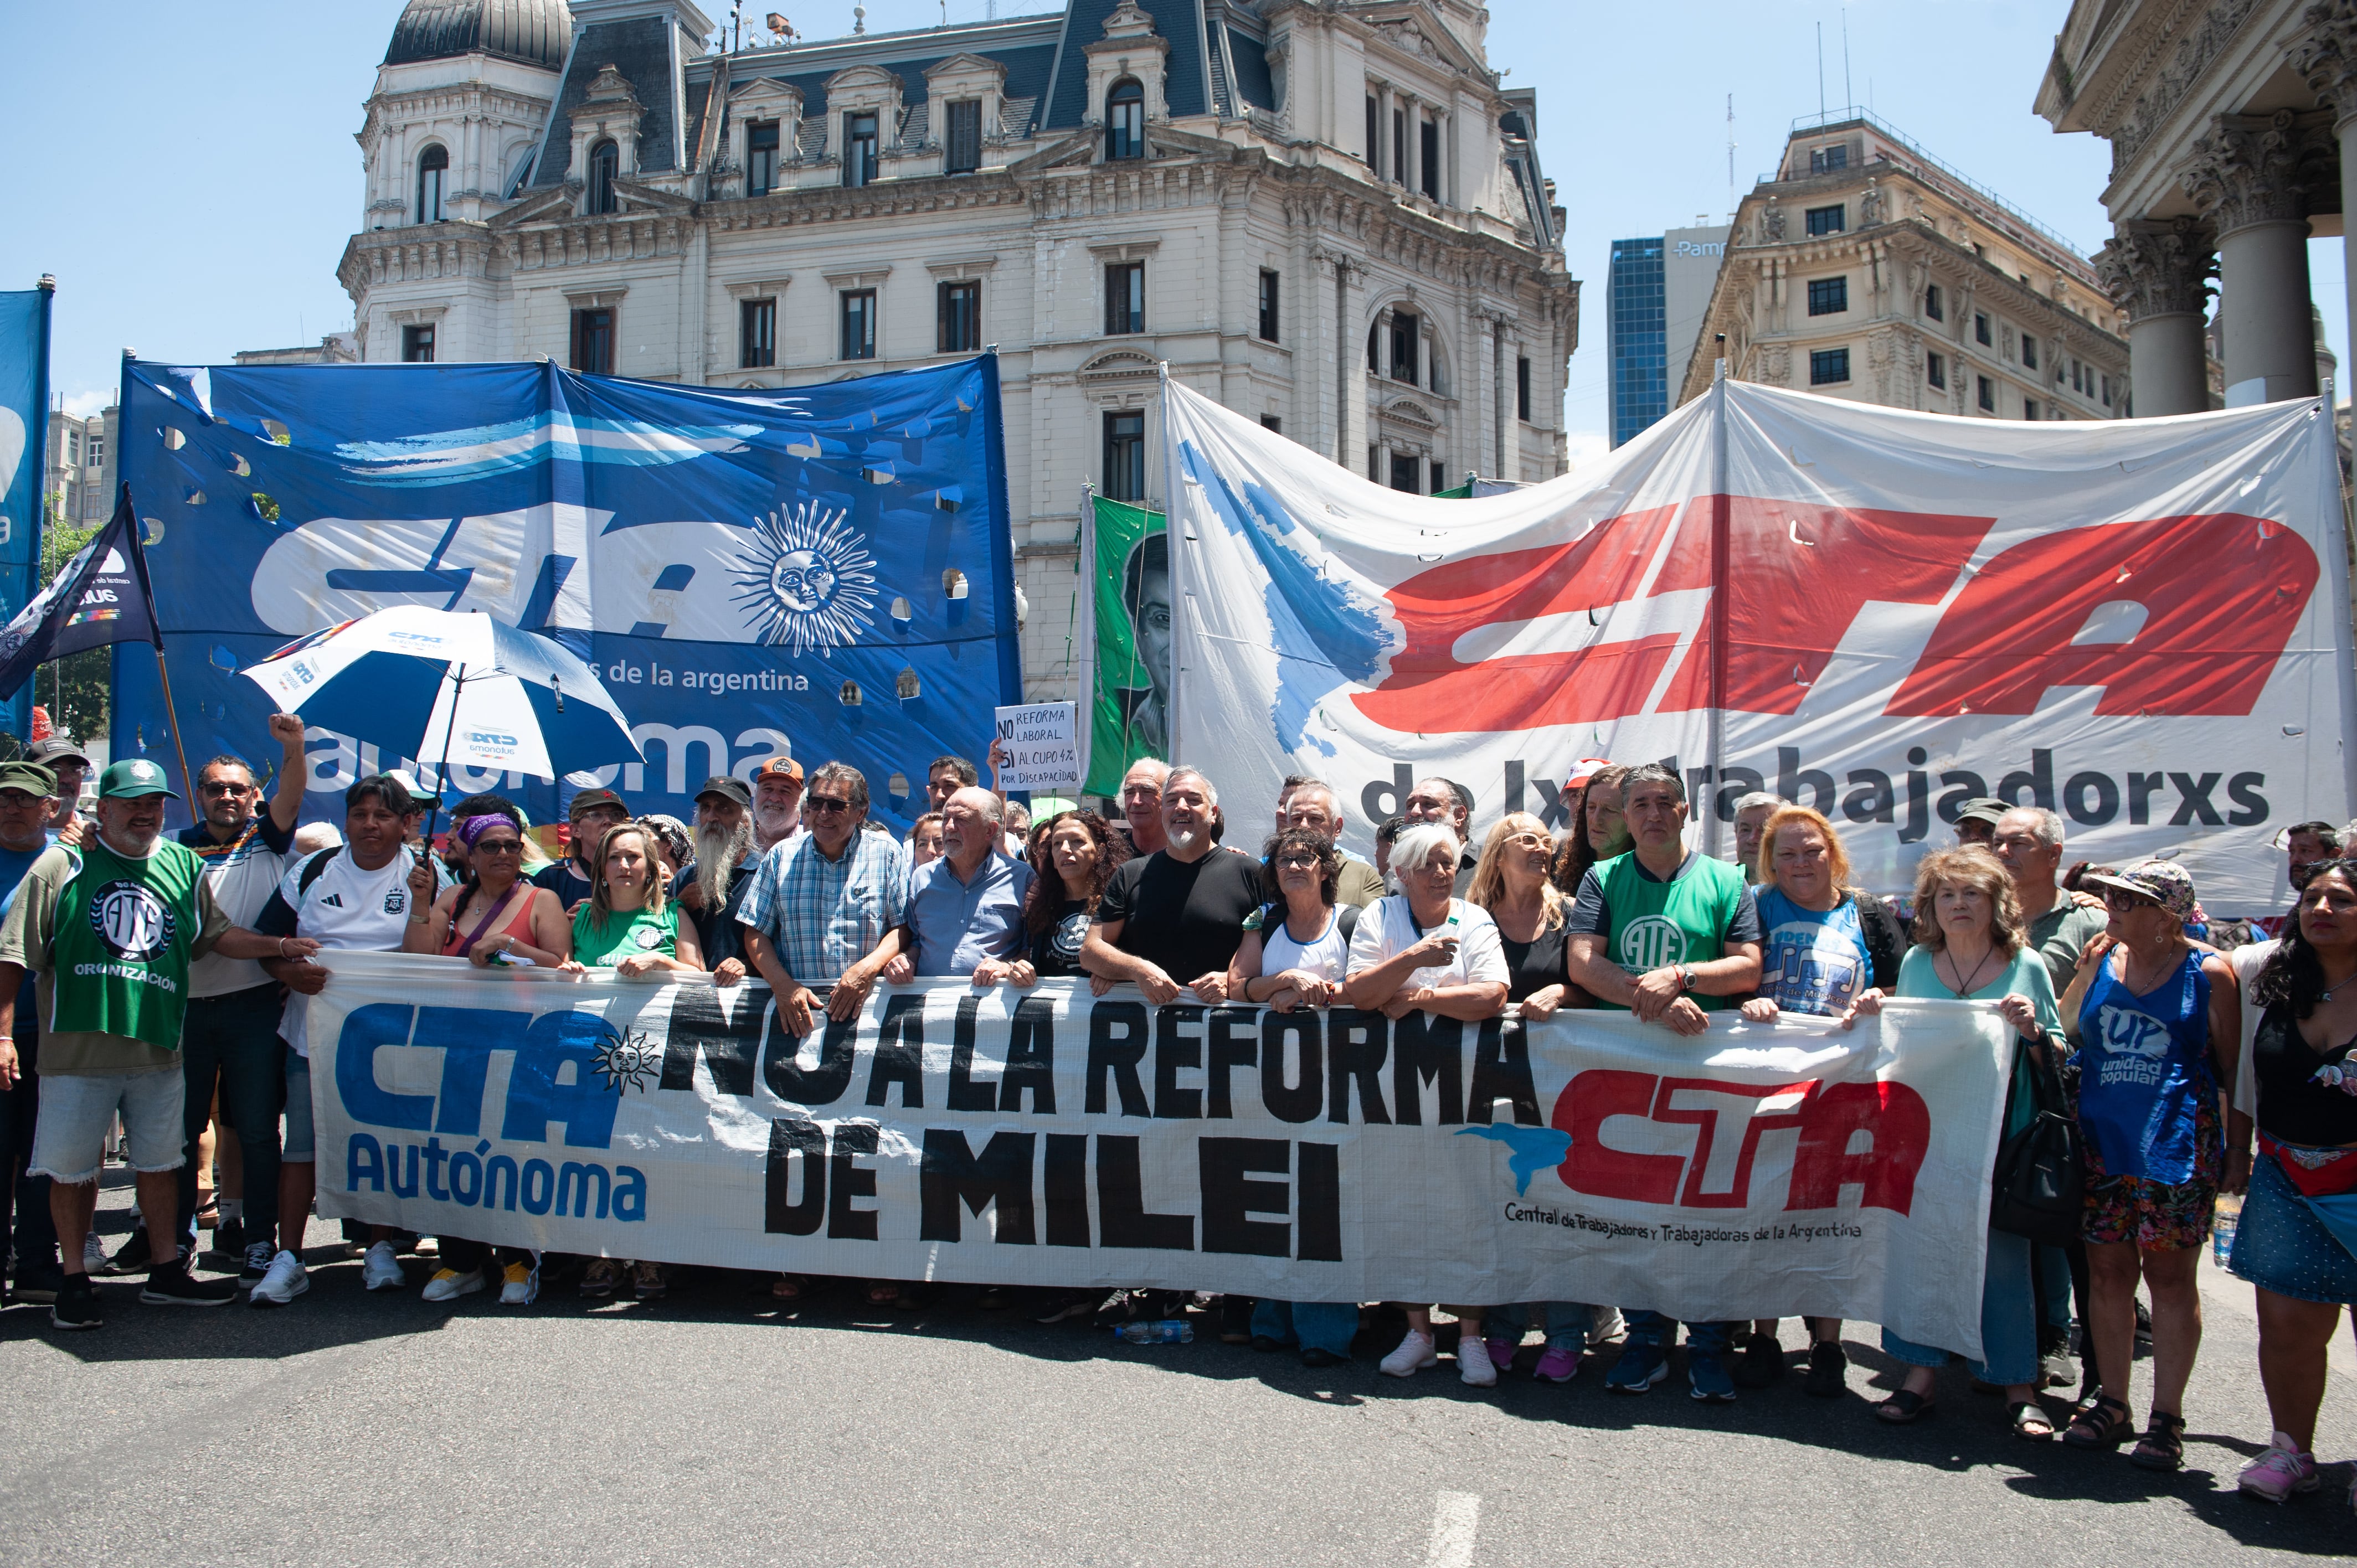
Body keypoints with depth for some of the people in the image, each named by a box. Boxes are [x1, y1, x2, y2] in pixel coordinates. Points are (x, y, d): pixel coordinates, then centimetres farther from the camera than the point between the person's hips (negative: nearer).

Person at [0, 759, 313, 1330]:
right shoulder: (62, 866, -3)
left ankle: (167, 1273, 23)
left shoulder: (184, 867, 9)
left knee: (161, 1161, 12)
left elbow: (217, 935, 15)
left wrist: (281, 946, 0)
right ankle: (75, 1279, 19)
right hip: (78, 1047, -4)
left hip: (159, 1048, 4)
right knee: (72, 1167, 5)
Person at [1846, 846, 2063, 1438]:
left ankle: (2019, 1388, 13)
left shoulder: (2027, 967, 1)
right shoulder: (1916, 963, 8)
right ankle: (1921, 1374, 14)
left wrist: (2031, 1031, -16)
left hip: (2000, 1136, -2)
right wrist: (1872, 1016, -1)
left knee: (2002, 1254, 0)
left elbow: (2059, 1059, 5)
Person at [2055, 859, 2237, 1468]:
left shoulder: (2209, 972, -2)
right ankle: (2112, 1404, 19)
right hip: (2102, 1140, 4)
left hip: (2178, 1144, -4)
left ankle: (2167, 1416, 10)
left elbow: (2232, 1067, 3)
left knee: (2169, 1272, 0)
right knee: (2107, 1271, 7)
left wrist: (2235, 1147, 1)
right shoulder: (2101, 961, 9)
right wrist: (2084, 973, 0)